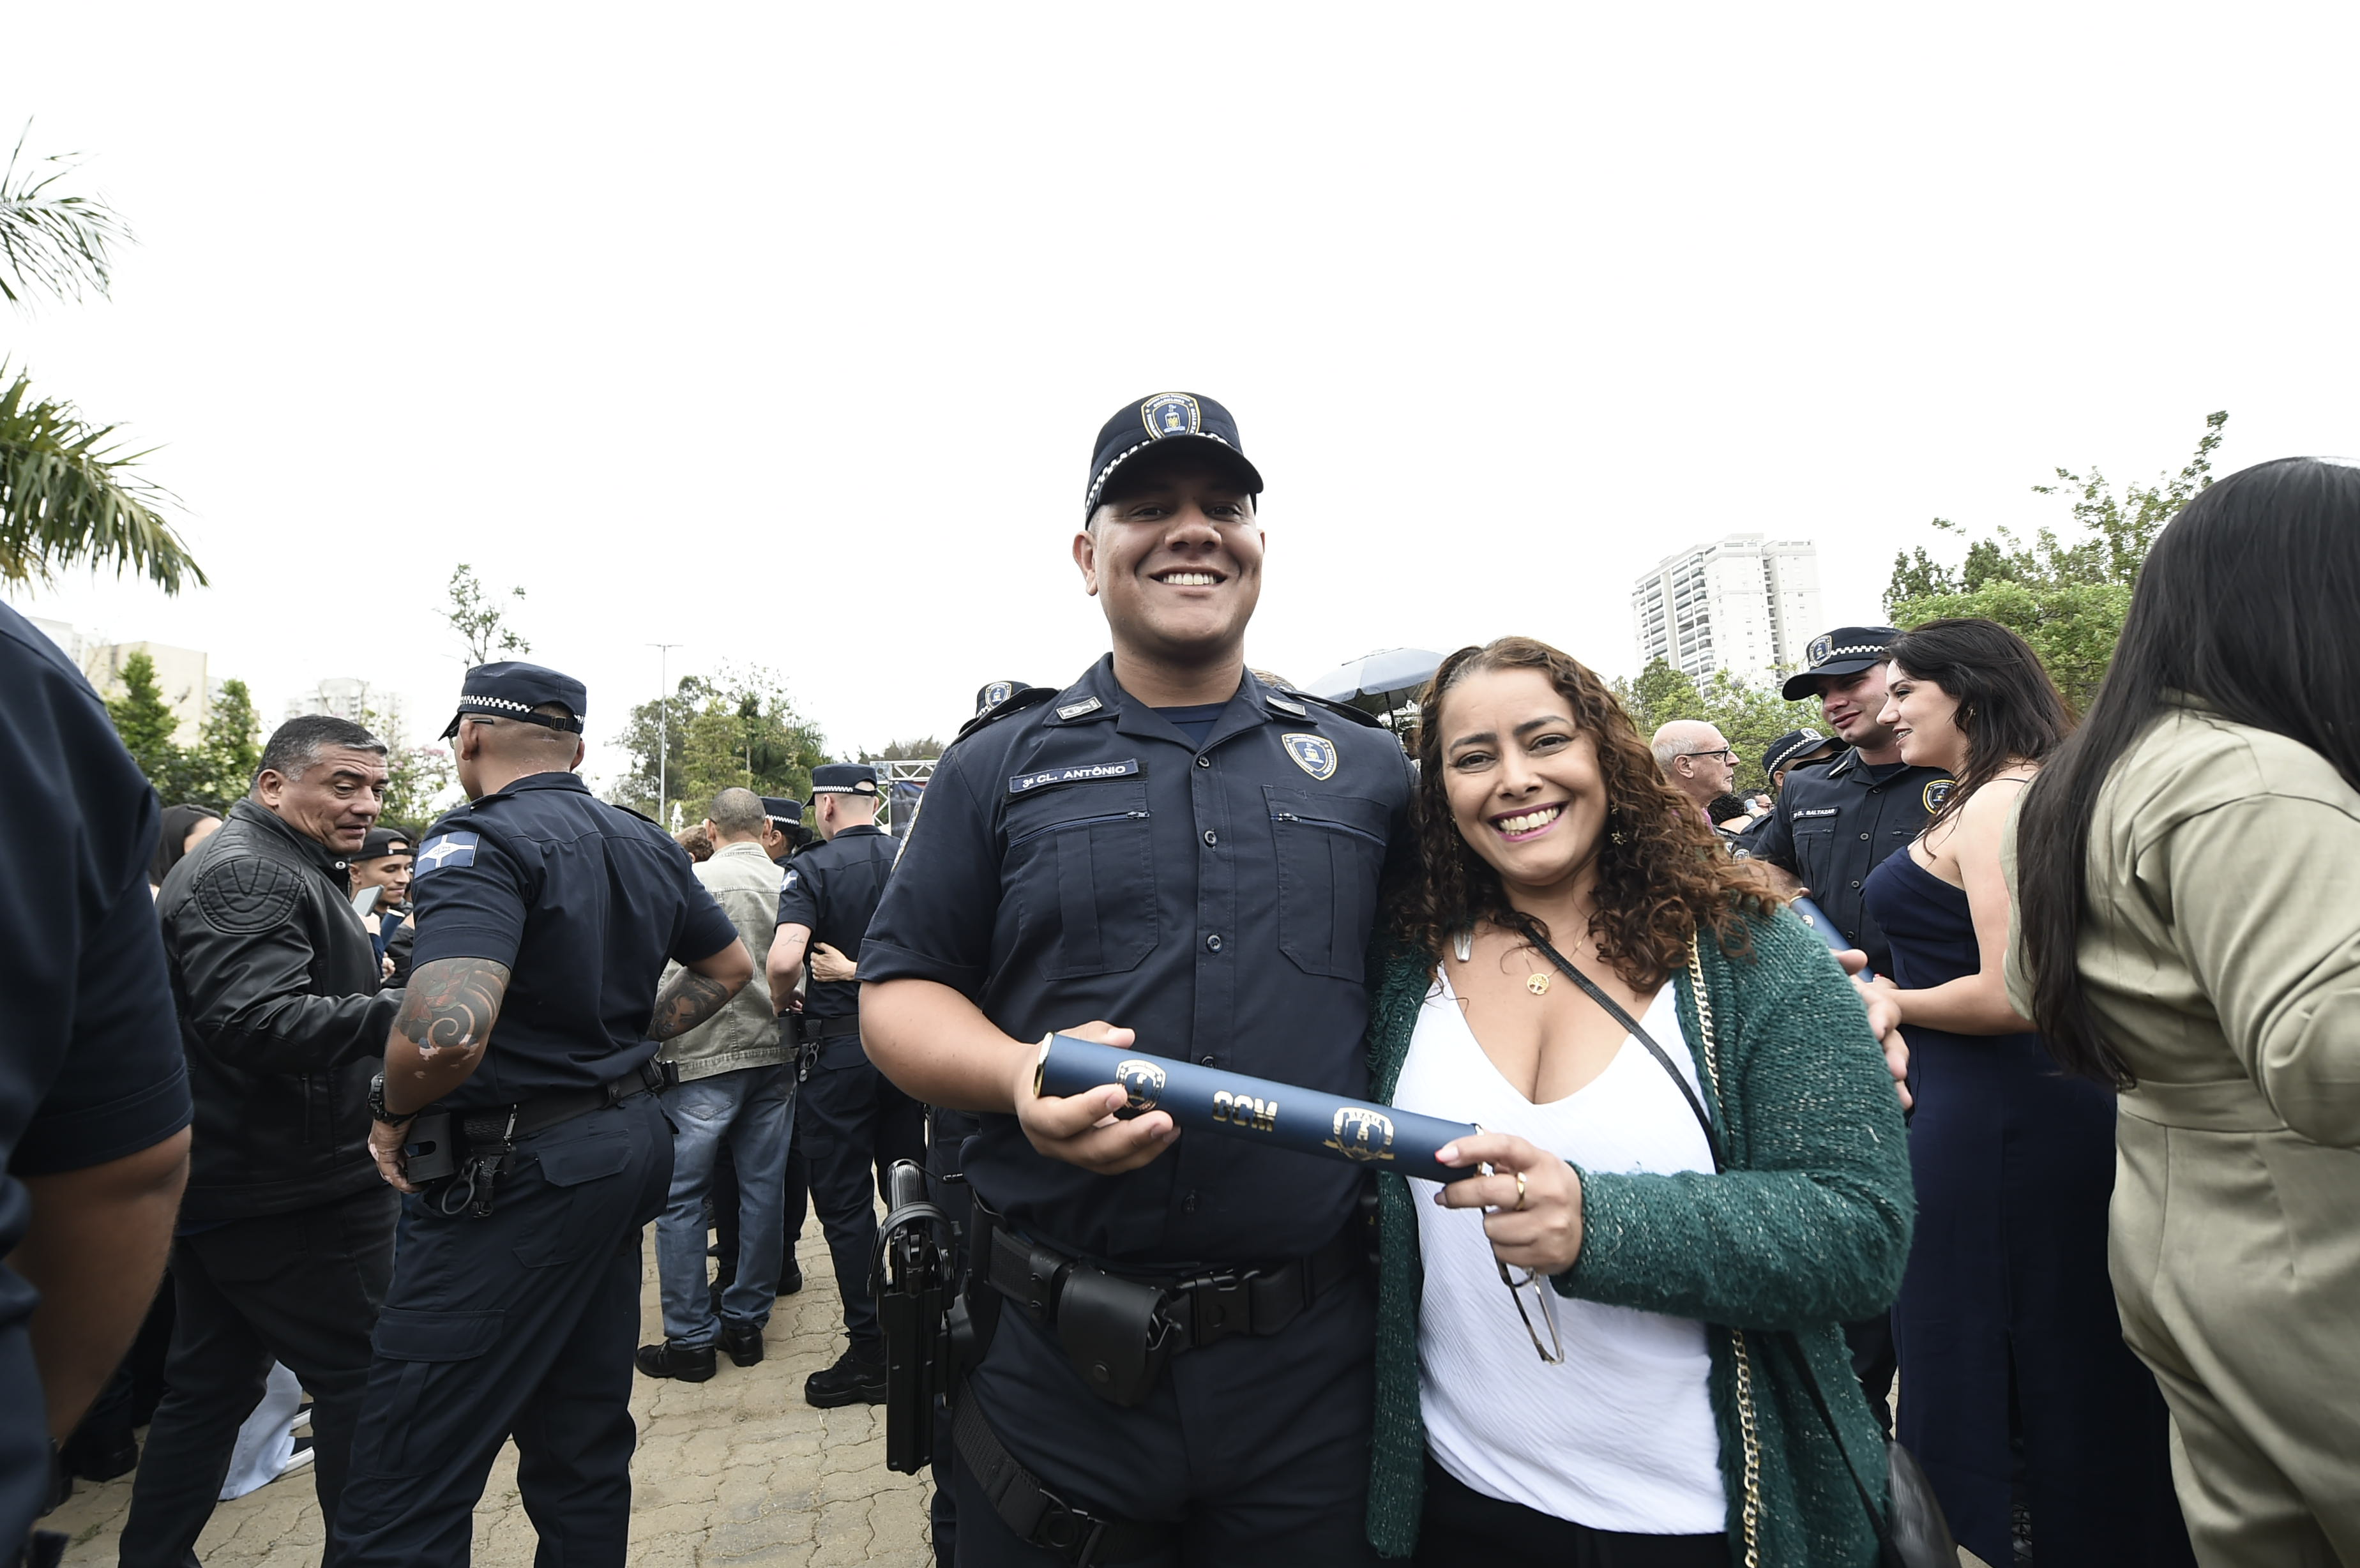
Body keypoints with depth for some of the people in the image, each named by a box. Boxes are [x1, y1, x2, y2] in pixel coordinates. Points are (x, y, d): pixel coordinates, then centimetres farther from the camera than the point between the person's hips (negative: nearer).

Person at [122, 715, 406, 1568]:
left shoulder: (277, 868, 17)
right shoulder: (250, 875, -18)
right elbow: (255, 1021, -33)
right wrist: (400, 1013, -42)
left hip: (221, 1186, 11)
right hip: (288, 1194, -11)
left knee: (210, 1385, 20)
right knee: (363, 1376, -1)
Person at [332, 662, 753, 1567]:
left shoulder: (481, 843, -16)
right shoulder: (645, 842, 9)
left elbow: (447, 1034, -30)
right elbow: (730, 966, 21)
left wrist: (393, 1113, -10)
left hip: (519, 1171, -8)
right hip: (629, 1142, 8)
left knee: (406, 1491, 2)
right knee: (585, 1439, 19)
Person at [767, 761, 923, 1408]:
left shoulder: (813, 868, -12)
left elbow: (784, 959, -25)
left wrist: (781, 1000, -5)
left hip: (840, 1046, -5)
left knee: (846, 1202, 5)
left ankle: (870, 1353, 11)